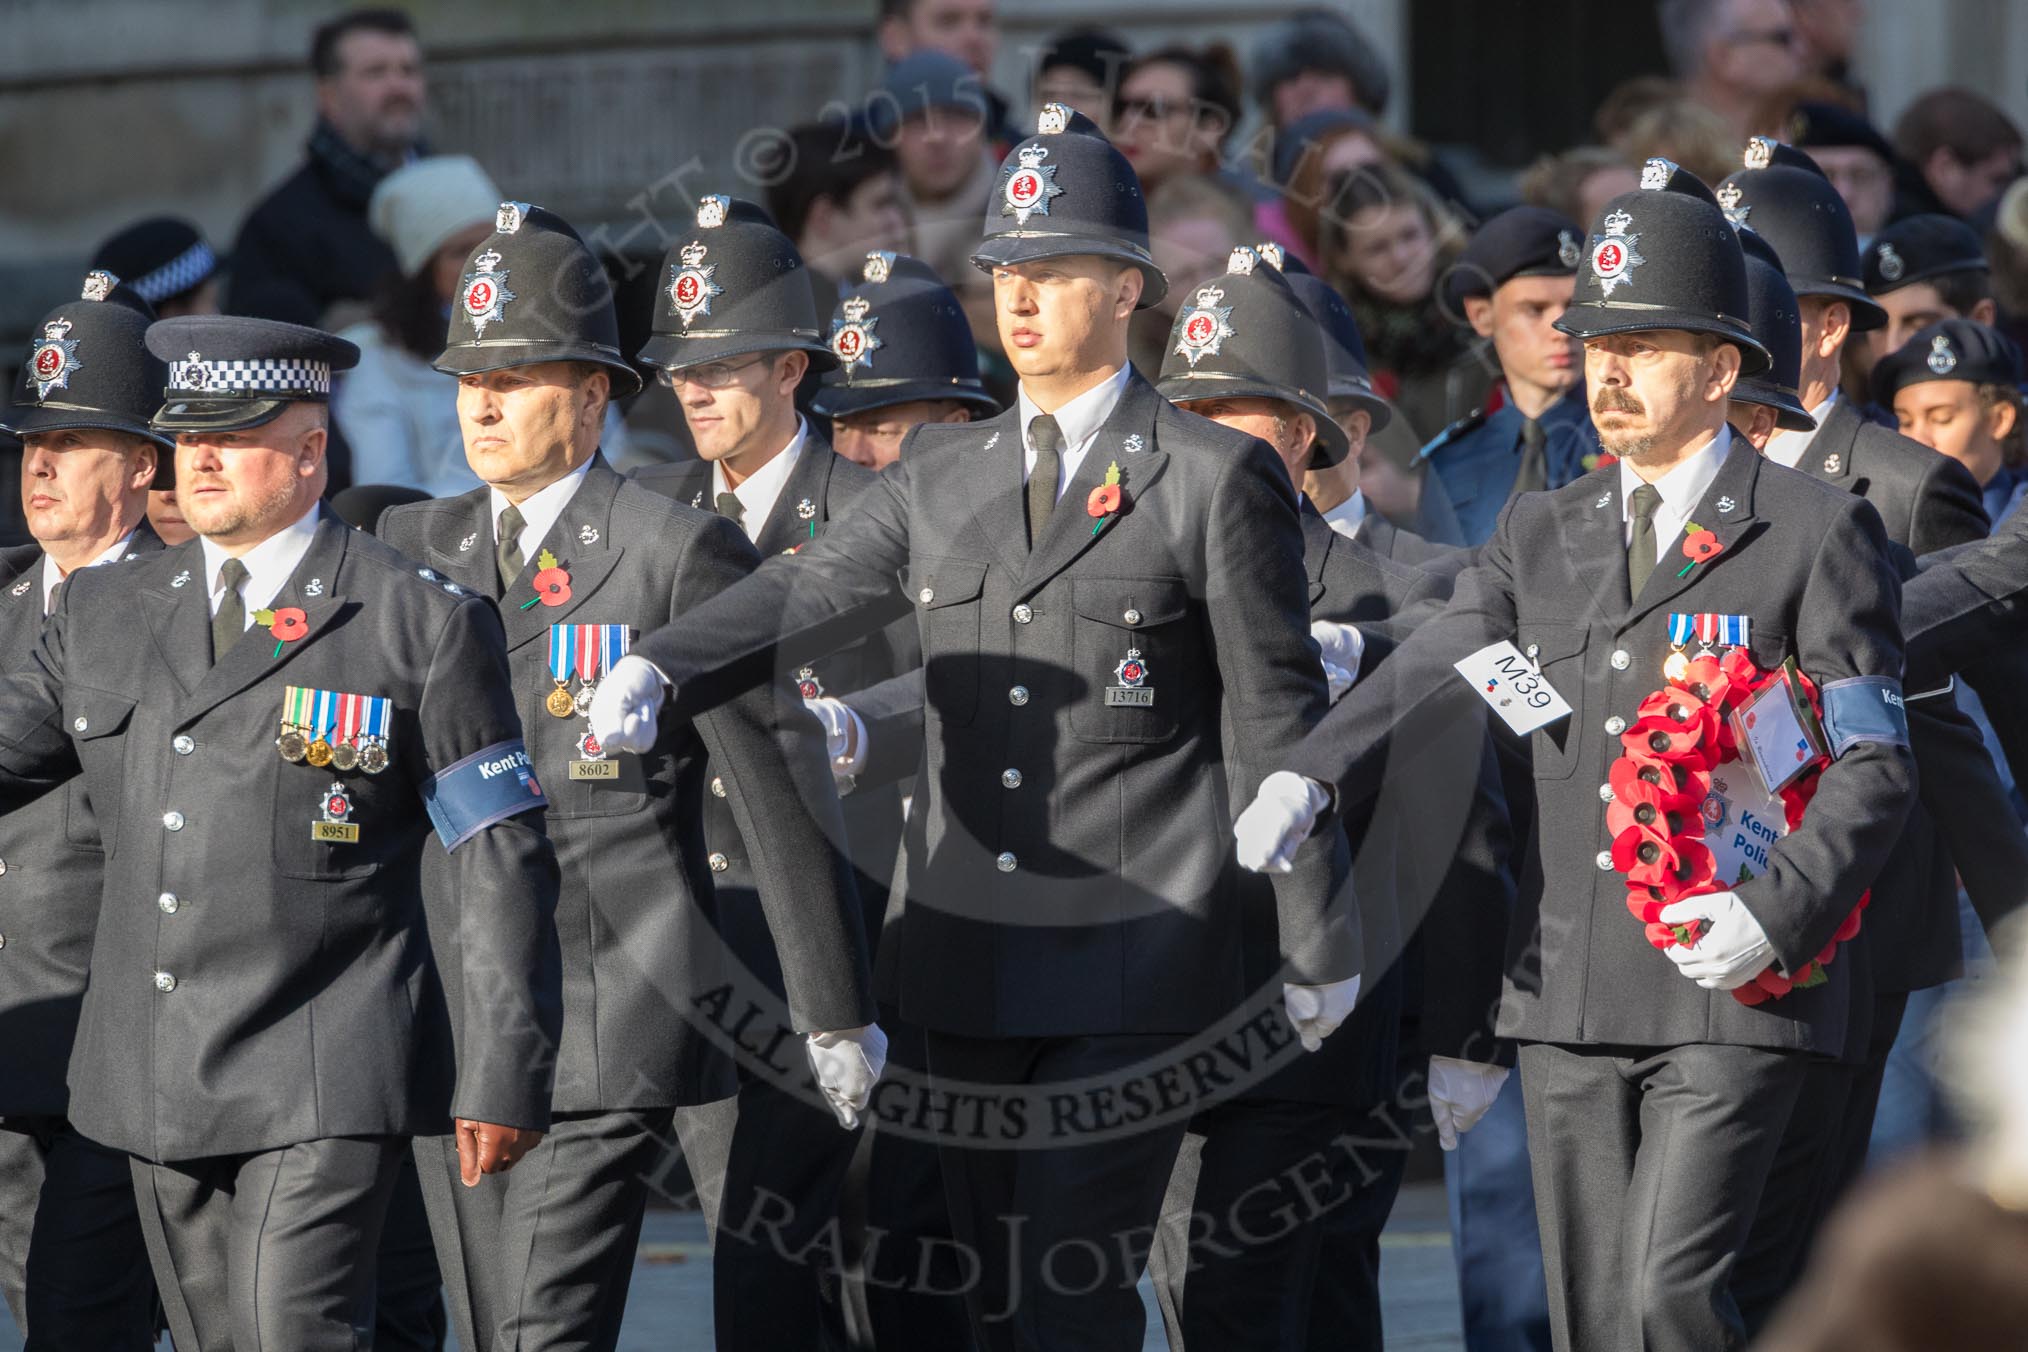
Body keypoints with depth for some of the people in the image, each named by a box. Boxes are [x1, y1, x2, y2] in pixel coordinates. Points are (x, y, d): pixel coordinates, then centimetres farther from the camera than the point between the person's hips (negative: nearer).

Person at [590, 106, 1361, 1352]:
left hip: (1135, 970, -6)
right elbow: (805, 597, 1)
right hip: (967, 971, 6)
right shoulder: (943, 478, 13)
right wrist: (656, 672, -18)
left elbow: (1276, 720, -1)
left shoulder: (1216, 480, -2)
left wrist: (1319, 947, 0)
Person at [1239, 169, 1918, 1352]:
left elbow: (1875, 765, -3)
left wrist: (1776, 914, -18)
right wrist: (1307, 778, -18)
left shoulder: (1817, 533, 1)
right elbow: (1430, 673, 1)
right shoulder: (1542, 533, 15)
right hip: (1572, 992, 5)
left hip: (1735, 993, -5)